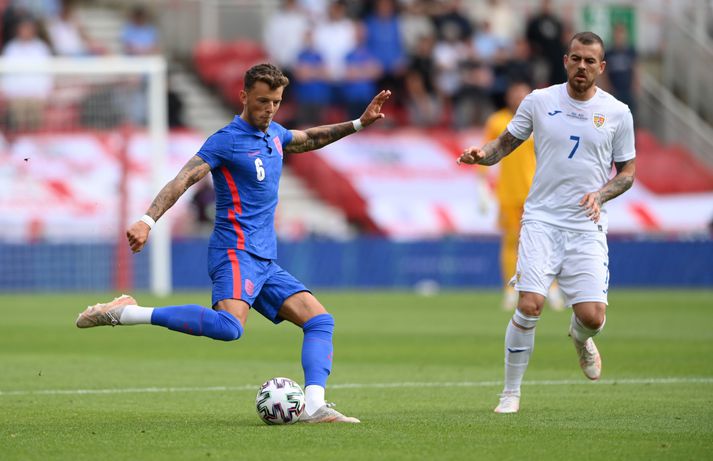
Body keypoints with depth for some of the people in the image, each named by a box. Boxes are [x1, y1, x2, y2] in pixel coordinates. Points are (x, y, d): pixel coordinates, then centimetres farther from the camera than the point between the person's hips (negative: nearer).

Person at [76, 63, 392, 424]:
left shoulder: (274, 134, 17)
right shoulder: (227, 140, -8)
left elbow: (309, 139, 39)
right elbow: (184, 179, -17)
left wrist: (359, 123, 33)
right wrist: (147, 221, -29)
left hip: (265, 260, 9)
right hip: (235, 252, -9)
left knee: (320, 321, 0)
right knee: (229, 326, -33)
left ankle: (314, 407, -10)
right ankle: (126, 313, -27)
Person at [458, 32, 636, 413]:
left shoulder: (617, 113, 3)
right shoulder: (539, 101, 2)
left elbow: (627, 172, 11)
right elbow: (504, 144, 12)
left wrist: (601, 195, -8)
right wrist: (481, 154, -10)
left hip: (587, 226, 1)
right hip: (541, 220, -1)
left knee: (592, 317, -11)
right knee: (530, 304, -17)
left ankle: (580, 338, 29)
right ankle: (511, 392, -1)